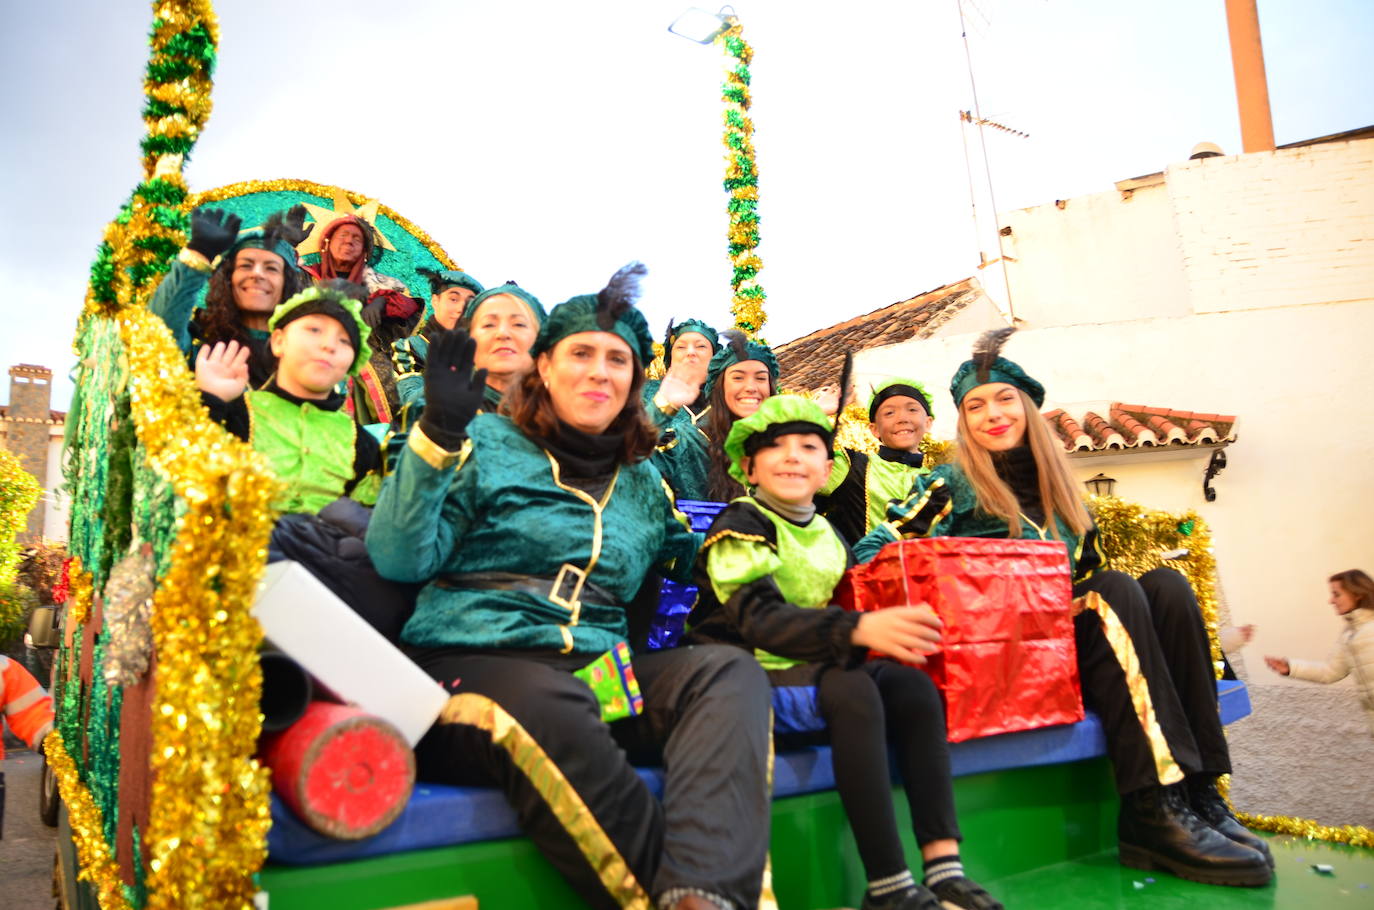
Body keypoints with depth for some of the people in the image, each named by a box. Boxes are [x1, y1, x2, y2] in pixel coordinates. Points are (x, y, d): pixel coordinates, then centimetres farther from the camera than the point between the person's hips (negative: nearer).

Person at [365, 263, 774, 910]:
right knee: (546, 705, -38)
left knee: (731, 672, -22)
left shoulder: (643, 481, 21)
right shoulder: (485, 444, 8)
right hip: (469, 663, -4)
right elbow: (400, 561, -4)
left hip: (596, 671, 5)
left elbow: (683, 572, 29)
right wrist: (436, 434, -14)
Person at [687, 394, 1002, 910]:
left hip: (813, 664, 7)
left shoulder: (826, 534, 16)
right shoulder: (741, 525, -7)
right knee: (853, 690, -31)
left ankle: (944, 866, -20)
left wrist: (901, 628, -4)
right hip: (751, 669, -7)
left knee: (914, 685, -15)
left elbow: (846, 606, 17)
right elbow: (759, 619, -23)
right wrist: (858, 629, -36)